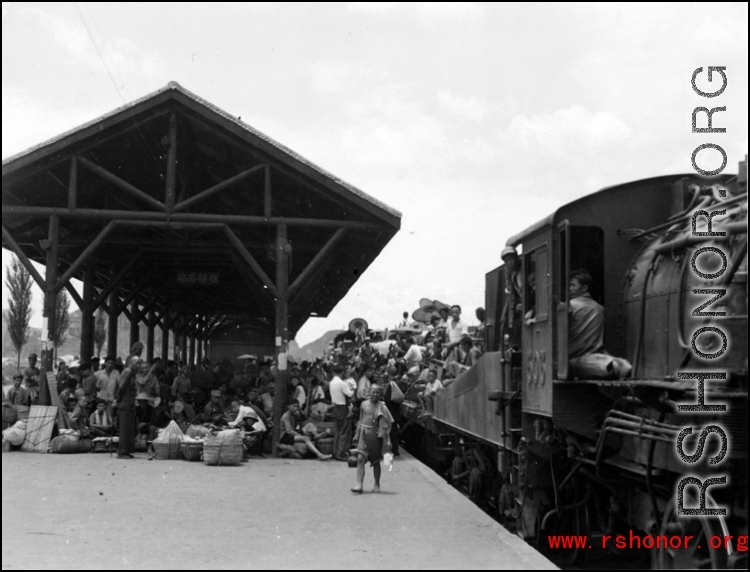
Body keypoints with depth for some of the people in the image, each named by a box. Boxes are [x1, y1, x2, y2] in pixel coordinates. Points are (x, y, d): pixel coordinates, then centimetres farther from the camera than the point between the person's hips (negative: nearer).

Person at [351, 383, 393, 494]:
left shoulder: (381, 407, -5)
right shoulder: (364, 404, 4)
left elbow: (387, 424, -6)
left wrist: (386, 442, -11)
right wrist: (358, 435, 14)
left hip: (375, 436, -2)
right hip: (364, 435, 2)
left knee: (376, 462, 9)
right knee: (360, 458, -12)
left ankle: (377, 485, 24)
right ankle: (359, 485, -15)